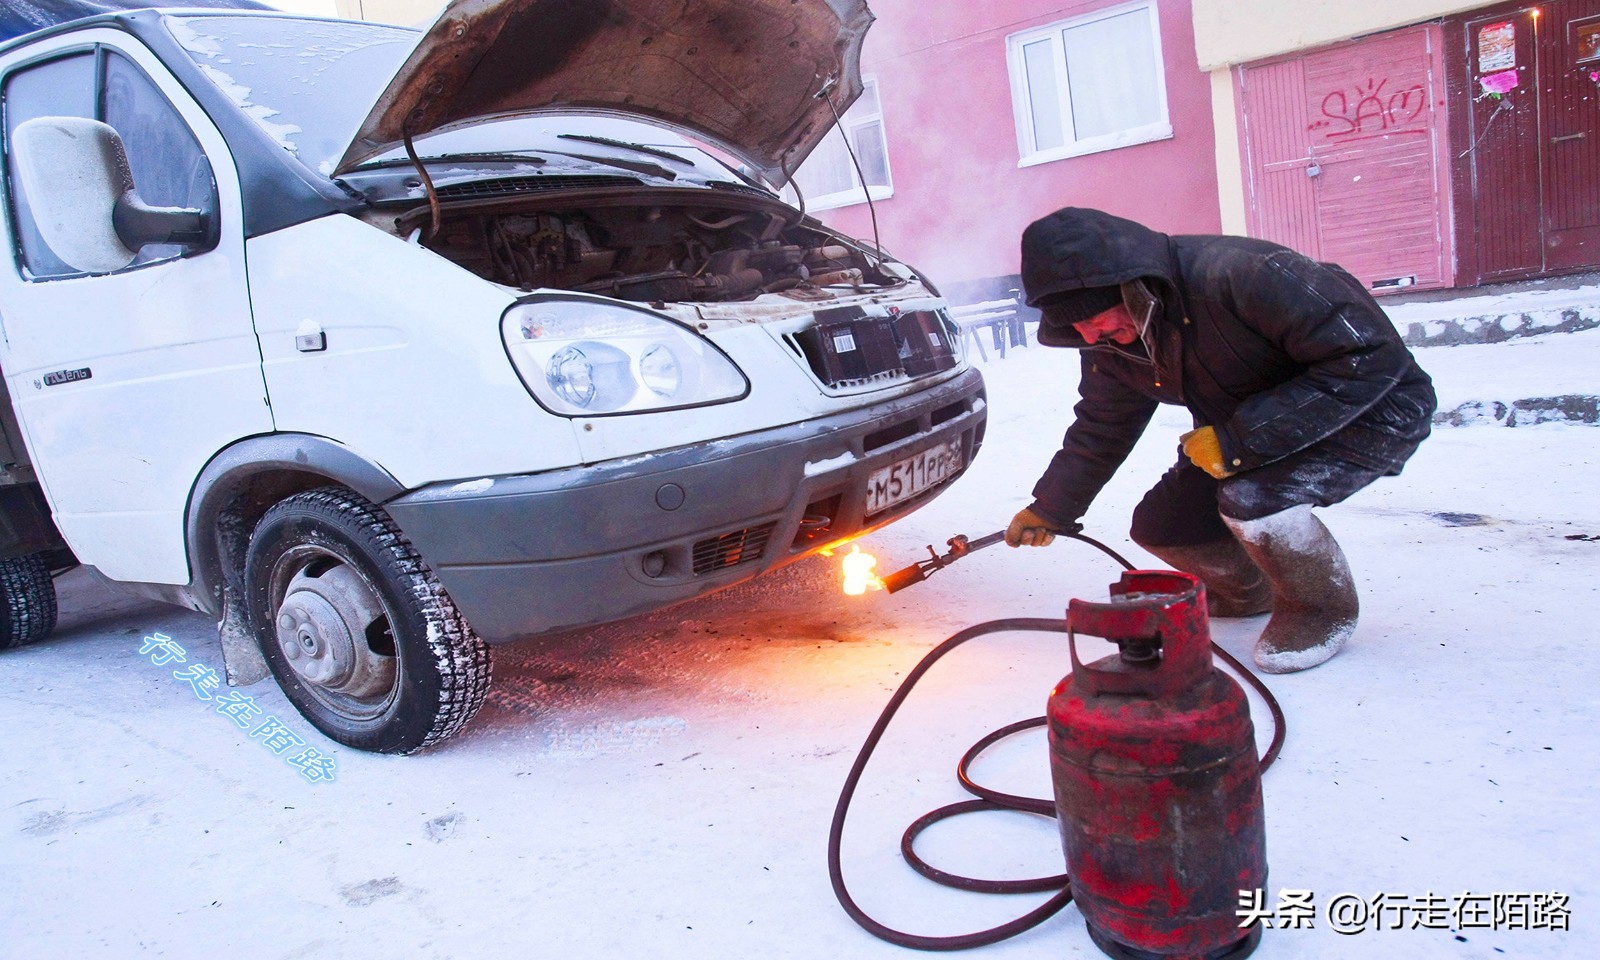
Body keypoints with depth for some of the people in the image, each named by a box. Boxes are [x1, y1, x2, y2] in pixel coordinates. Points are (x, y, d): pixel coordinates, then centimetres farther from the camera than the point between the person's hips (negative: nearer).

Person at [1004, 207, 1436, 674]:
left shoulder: (1244, 275, -35)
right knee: (1159, 525, -4)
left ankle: (1324, 608, -1)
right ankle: (1248, 590, 27)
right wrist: (1050, 509, 9)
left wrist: (1239, 442, -34)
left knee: (1250, 498, -32)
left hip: (1371, 411, -7)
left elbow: (1372, 358, -34)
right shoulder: (1112, 346, -9)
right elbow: (1100, 428, 8)